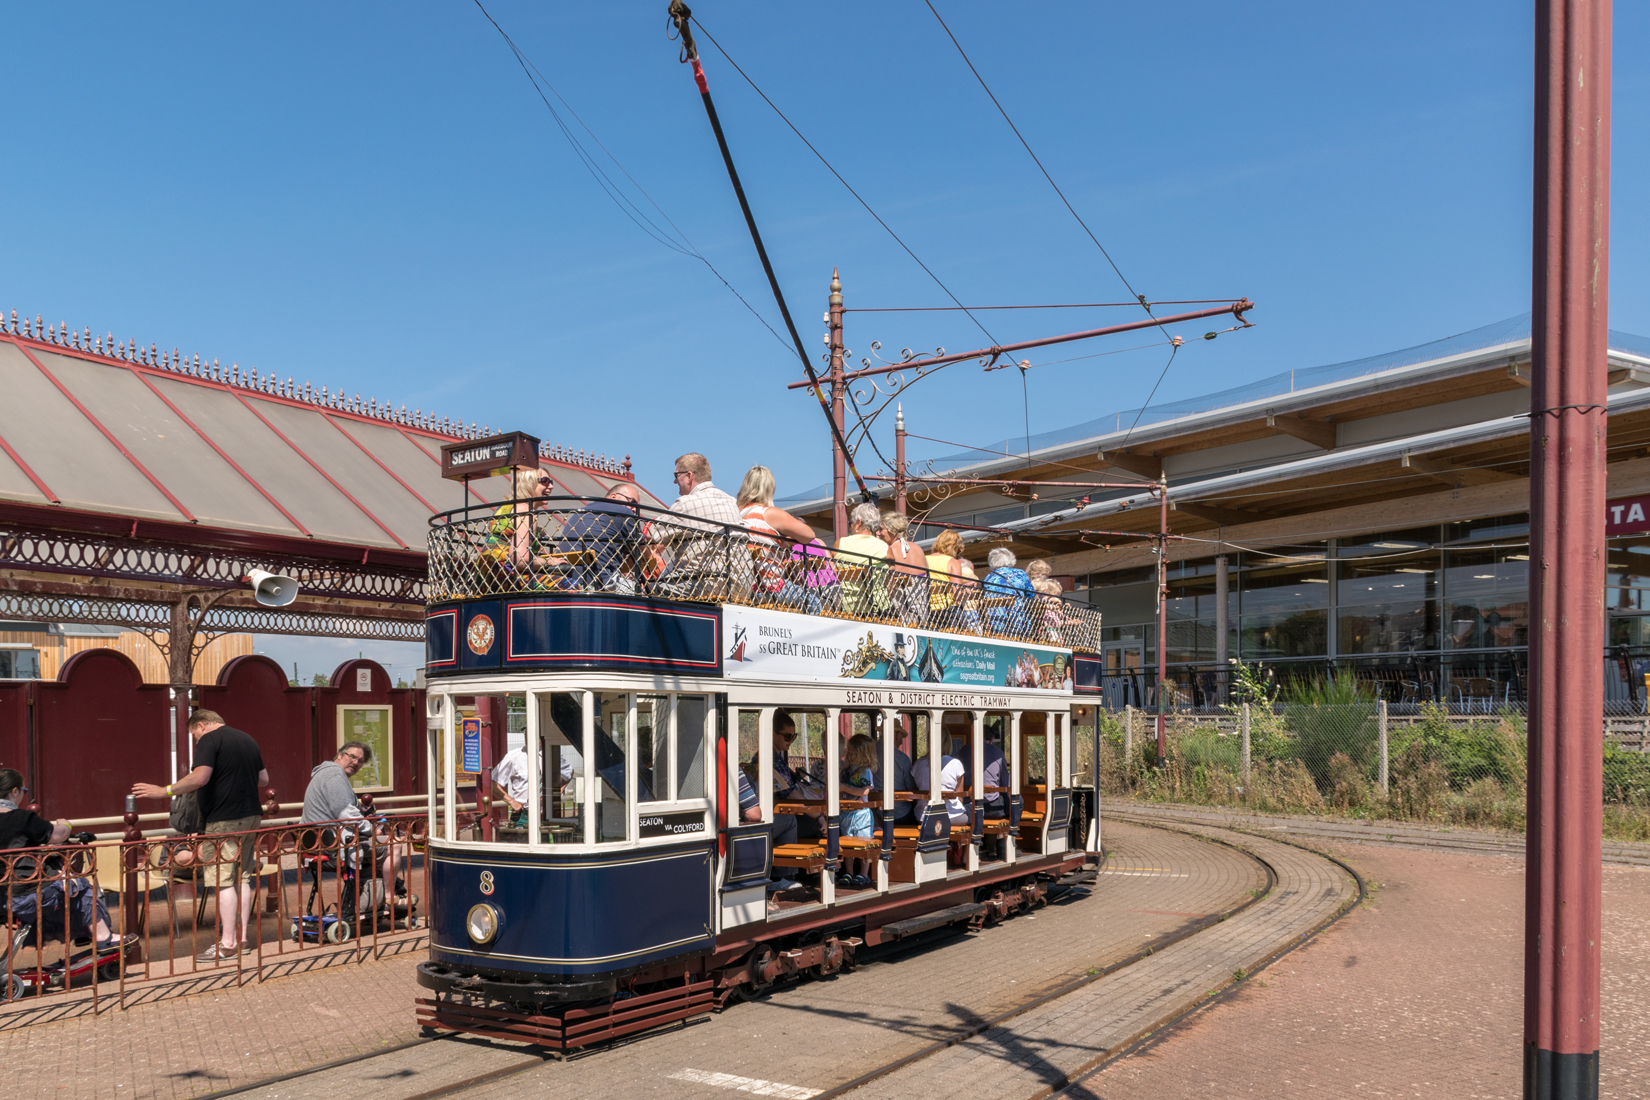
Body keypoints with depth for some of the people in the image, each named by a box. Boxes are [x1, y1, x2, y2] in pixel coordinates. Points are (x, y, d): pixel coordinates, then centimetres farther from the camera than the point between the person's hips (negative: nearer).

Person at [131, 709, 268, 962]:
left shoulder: (209, 740, -9)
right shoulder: (248, 739, 16)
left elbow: (199, 777, -22)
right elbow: (264, 779, 21)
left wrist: (165, 791, -15)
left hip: (225, 820, -8)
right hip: (251, 815, 8)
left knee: (224, 881, -3)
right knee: (242, 878, 12)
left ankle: (228, 944, 0)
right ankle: (241, 939, 16)